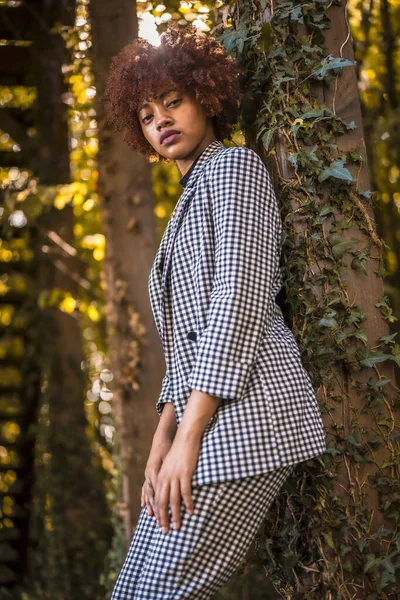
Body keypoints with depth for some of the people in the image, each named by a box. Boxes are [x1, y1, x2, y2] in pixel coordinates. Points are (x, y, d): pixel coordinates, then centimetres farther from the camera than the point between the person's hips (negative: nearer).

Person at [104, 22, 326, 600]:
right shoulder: (190, 202, 27)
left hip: (244, 410, -9)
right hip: (202, 418, 9)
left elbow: (240, 298, -14)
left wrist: (190, 434, -17)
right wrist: (164, 435, 10)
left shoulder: (234, 167, 0)